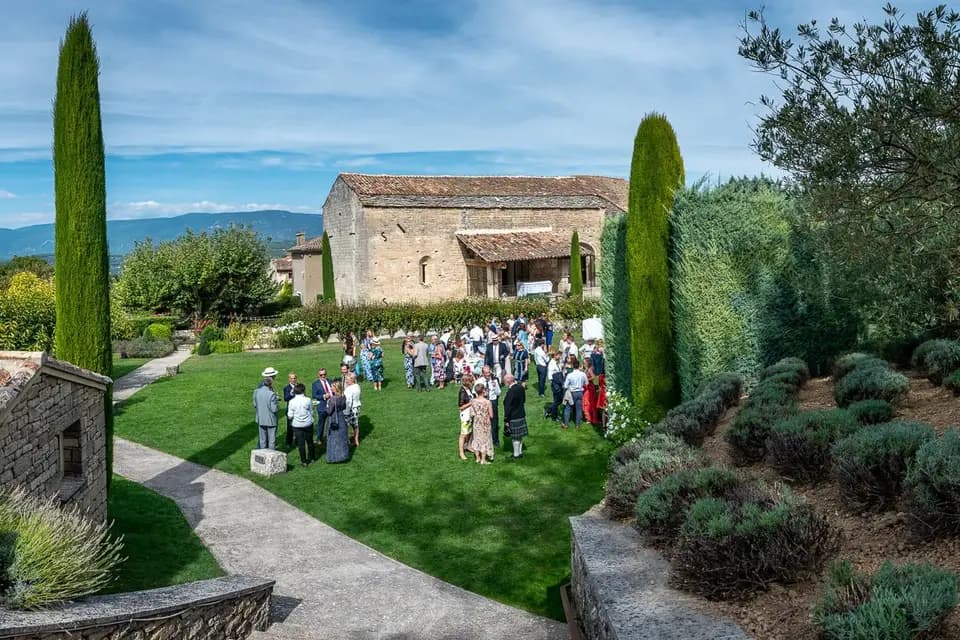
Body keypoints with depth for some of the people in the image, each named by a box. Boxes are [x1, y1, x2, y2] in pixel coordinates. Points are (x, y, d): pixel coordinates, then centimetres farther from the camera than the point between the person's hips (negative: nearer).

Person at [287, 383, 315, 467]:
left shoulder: (292, 402, -11)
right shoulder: (308, 400, -11)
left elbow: (290, 416, -7)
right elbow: (312, 412, -2)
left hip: (297, 425, -1)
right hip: (308, 424, 1)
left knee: (300, 443, 5)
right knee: (310, 442, 17)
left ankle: (304, 461, 9)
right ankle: (312, 458, 31)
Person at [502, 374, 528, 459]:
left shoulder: (511, 391, -24)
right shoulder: (521, 387, 0)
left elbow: (508, 407, -20)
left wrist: (506, 420, -14)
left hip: (514, 418, -8)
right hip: (521, 415, 8)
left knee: (515, 437, 4)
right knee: (519, 436, 19)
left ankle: (516, 455, 14)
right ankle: (520, 452, 30)